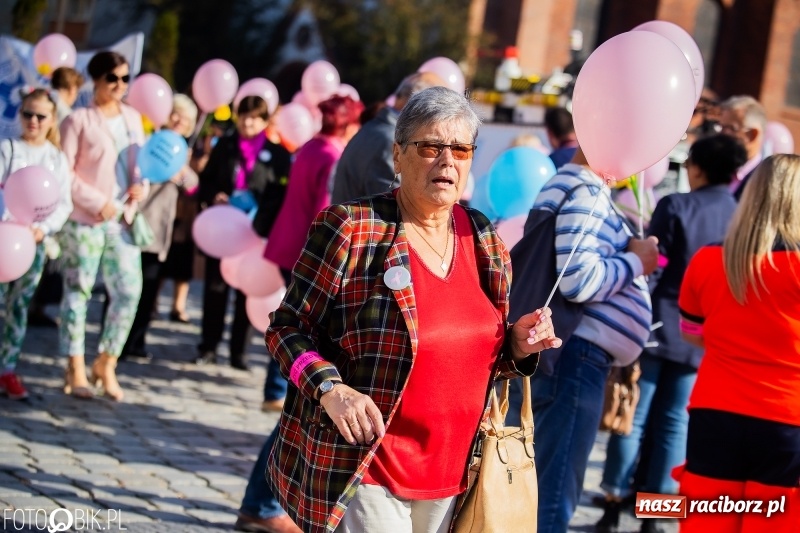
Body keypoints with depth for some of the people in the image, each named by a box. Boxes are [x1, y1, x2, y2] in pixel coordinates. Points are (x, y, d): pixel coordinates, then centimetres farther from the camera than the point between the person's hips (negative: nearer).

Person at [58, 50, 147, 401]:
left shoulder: (133, 118, 10)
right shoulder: (79, 120, -7)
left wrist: (140, 186, -1)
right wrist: (97, 202, -14)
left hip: (122, 218, 5)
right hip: (84, 219, -5)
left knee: (129, 290, 0)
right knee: (78, 291, 1)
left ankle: (106, 364, 15)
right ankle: (76, 370, 8)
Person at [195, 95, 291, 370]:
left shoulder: (277, 153, 2)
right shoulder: (224, 146, 10)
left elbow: (283, 193, -1)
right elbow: (205, 180, 13)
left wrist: (262, 218, -15)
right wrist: (213, 197, -8)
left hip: (256, 232, -2)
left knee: (248, 290, 3)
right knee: (215, 287, 4)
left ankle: (239, 351, 9)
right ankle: (208, 347, 11)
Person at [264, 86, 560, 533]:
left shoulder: (485, 240, 8)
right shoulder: (351, 229, -10)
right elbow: (288, 326, -6)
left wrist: (517, 346, -3)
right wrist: (330, 388, -22)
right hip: (362, 473, -6)